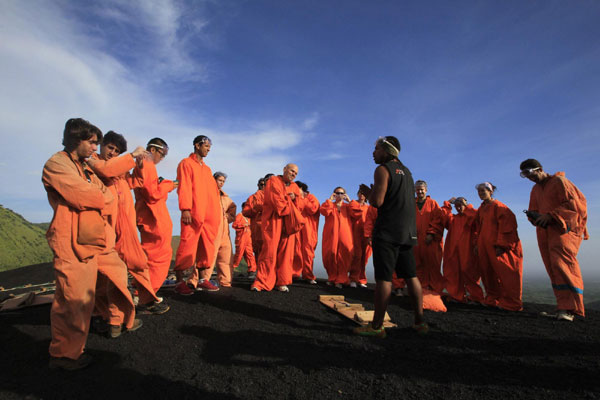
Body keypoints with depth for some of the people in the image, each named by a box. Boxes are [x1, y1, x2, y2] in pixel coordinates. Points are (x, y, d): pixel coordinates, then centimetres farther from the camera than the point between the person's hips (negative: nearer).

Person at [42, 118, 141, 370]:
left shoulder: (87, 168, 18)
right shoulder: (56, 165, -9)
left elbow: (110, 201, 12)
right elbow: (85, 197, -18)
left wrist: (96, 199, -7)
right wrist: (103, 198, 0)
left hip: (99, 240, 9)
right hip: (74, 244, -9)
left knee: (119, 275, 17)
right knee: (74, 300, -2)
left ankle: (127, 319, 36)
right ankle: (63, 355, 15)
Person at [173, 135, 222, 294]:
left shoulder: (207, 168, 24)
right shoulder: (186, 163, 4)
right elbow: (184, 187, -6)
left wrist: (218, 211, 13)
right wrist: (185, 209, -17)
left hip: (210, 215, 7)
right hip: (193, 214, -7)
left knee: (207, 247, 6)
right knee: (187, 248, -5)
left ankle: (202, 279, 14)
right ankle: (180, 281, 5)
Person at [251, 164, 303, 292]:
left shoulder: (295, 187, 21)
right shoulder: (273, 181, 3)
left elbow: (300, 206, 14)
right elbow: (276, 200, -10)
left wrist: (294, 198, -6)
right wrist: (290, 206, -2)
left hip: (288, 224, 5)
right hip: (273, 222, -5)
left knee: (286, 253, 0)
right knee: (270, 251, -10)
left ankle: (281, 282, 7)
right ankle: (261, 282, -4)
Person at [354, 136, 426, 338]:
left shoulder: (383, 169, -7)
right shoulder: (406, 171, 19)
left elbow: (377, 202, -16)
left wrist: (367, 191, 3)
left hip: (388, 231, -8)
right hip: (408, 231, 9)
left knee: (383, 278, -7)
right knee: (411, 276, 12)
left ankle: (377, 326, -1)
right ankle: (420, 322, 19)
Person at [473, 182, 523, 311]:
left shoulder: (497, 206, -5)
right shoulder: (481, 209, 16)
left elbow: (507, 224, -13)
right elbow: (477, 228, 19)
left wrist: (500, 245, -18)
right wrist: (476, 244, 12)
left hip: (498, 247, -7)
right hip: (484, 247, 7)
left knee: (504, 273, -4)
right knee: (488, 274, 8)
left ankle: (511, 303, 4)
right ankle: (492, 300, 18)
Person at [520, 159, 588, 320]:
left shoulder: (559, 181, -2)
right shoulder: (535, 189, 19)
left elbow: (573, 203, -11)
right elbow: (534, 210, 23)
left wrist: (550, 216, -20)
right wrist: (535, 217, 0)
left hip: (564, 228, -7)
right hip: (546, 231, 7)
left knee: (561, 261, -22)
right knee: (553, 269, 1)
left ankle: (569, 308, -23)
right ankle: (564, 306, 3)